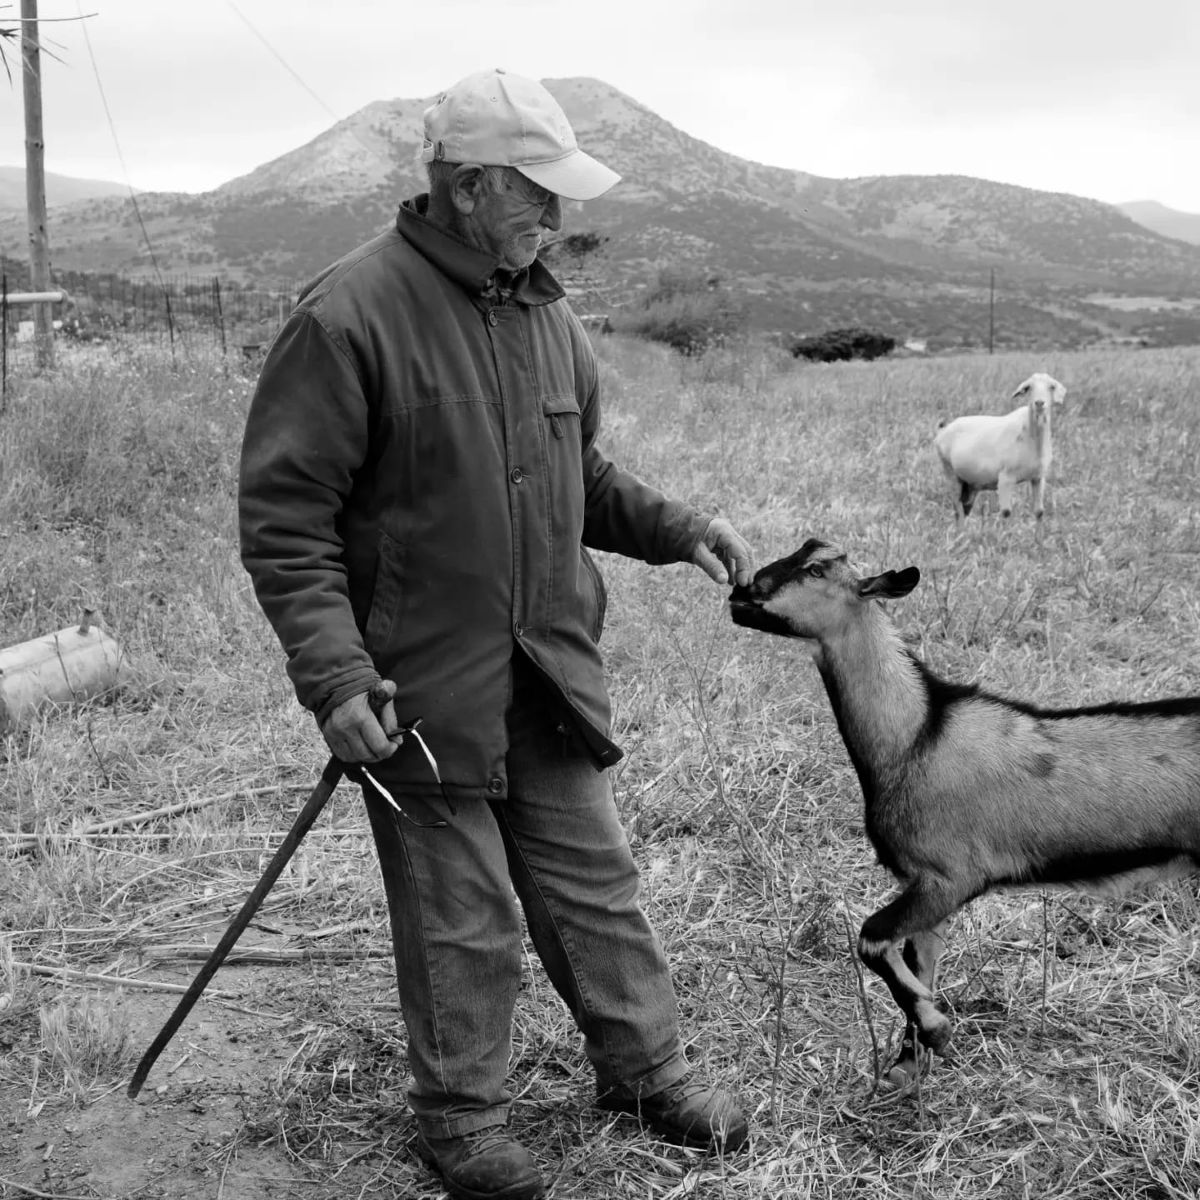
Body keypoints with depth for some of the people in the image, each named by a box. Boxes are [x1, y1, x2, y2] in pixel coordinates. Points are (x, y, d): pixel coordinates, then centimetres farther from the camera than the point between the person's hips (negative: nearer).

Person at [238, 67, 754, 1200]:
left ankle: (644, 1066, 34)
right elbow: (282, 515, -15)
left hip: (550, 675, 6)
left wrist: (673, 527, 4)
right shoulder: (349, 315, -15)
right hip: (425, 688, -6)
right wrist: (334, 673, -22)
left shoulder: (544, 312, 7)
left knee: (595, 881, 15)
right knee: (461, 918, 7)